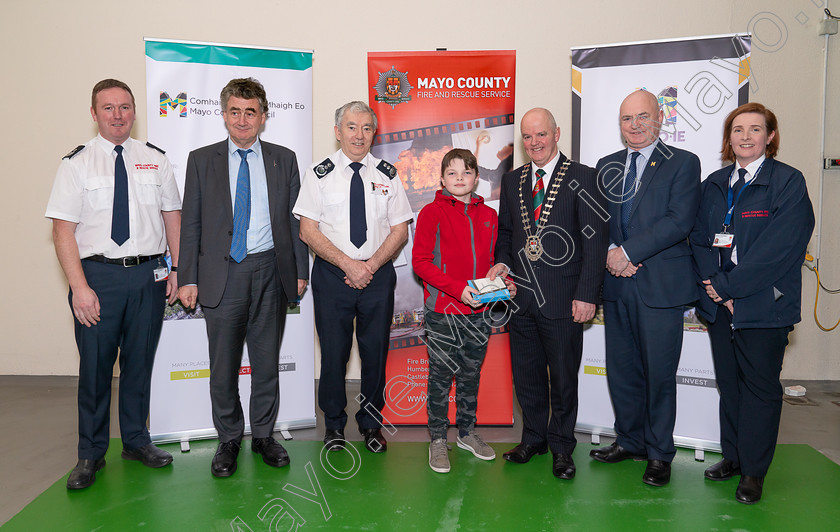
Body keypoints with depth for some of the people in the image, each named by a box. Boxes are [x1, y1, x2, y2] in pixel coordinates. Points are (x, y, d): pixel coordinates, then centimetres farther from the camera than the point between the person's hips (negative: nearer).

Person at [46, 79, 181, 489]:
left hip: (149, 274, 2)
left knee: (140, 361, 12)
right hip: (98, 274, -2)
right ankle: (91, 453, 22)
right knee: (95, 365, 5)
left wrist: (176, 270, 1)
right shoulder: (77, 163, 0)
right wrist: (80, 287, -13)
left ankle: (136, 440, 30)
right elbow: (63, 229, -5)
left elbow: (173, 217, 10)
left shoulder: (155, 159, 8)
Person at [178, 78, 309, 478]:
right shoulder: (201, 160, 5)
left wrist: (300, 271, 3)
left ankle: (263, 435, 26)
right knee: (223, 365, 7)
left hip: (271, 272, 1)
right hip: (222, 274, 0)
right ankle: (229, 440, 25)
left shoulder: (283, 159, 7)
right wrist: (188, 279, -2)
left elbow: (295, 219, 8)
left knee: (267, 360, 10)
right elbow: (191, 223, 4)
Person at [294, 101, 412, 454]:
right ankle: (334, 425, 24)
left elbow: (400, 230, 4)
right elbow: (308, 231, -5)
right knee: (334, 351, 5)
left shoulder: (387, 174, 7)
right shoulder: (320, 173, 1)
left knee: (376, 350, 7)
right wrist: (349, 264, -13)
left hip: (378, 274, 2)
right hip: (332, 275, -1)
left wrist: (371, 265, -10)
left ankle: (371, 423, 26)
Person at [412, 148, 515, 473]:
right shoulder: (432, 213, -5)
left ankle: (467, 432, 31)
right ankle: (438, 439, 19)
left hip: (478, 312, 4)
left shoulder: (489, 216, 9)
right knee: (441, 375, 4)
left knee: (471, 373, 15)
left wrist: (504, 282, -3)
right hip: (442, 310, -4)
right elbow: (420, 262, -11)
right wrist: (458, 288, -20)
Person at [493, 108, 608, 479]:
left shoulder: (581, 178, -4)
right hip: (521, 294, 5)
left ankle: (561, 447, 27)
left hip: (563, 298, -4)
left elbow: (595, 239, -8)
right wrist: (502, 262, -1)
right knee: (526, 375, 14)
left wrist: (587, 295, -13)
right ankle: (533, 438, 33)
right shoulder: (512, 181, 11)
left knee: (563, 378, 8)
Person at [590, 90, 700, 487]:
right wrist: (610, 253, -9)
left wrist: (628, 252, -16)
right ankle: (630, 441, 30)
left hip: (660, 286, -4)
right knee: (621, 370, 12)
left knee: (659, 374, 3)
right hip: (616, 284, 5)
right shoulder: (606, 166, 14)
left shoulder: (683, 163, -1)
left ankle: (659, 454, 20)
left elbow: (680, 220, -13)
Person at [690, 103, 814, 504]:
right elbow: (700, 238, 7)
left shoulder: (788, 182, -7)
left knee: (760, 387, 6)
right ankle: (732, 456, 30)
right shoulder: (714, 184, 10)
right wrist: (712, 285, -8)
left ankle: (754, 471, 19)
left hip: (764, 305, -5)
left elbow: (777, 249, -16)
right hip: (719, 304, 5)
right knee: (728, 383, 14)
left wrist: (727, 286, -15)